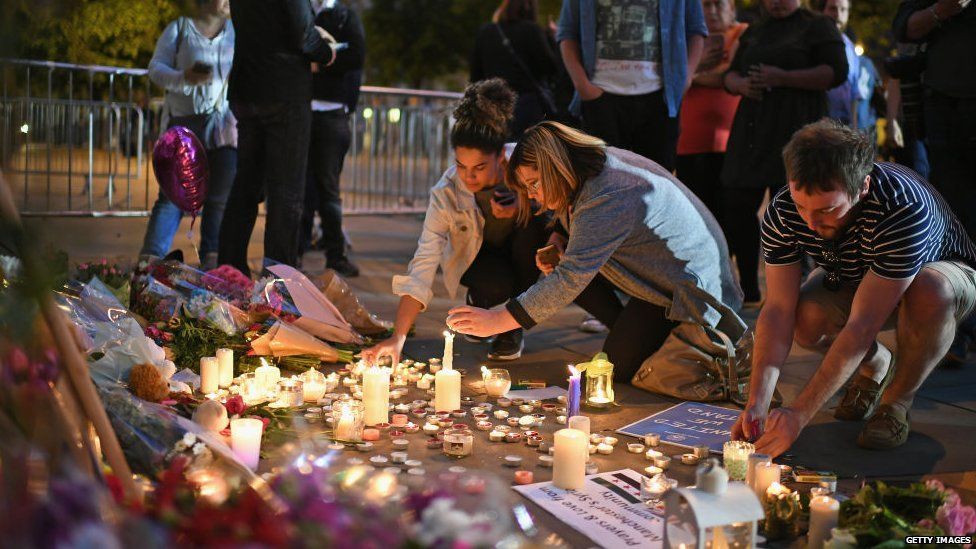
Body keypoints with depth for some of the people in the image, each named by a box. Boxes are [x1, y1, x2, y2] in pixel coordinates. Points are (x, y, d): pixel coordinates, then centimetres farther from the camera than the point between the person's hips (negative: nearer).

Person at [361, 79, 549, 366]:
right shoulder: (446, 194, -27)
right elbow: (424, 264, -32)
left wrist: (522, 206, -32)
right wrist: (398, 338, -42)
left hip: (521, 253, 2)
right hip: (476, 256, -2)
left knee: (532, 224, -32)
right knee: (496, 284, -36)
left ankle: (513, 325, -13)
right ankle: (477, 302, 5)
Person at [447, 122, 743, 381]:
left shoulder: (610, 197, -33)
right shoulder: (597, 165, -4)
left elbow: (570, 279, -37)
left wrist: (496, 321, -38)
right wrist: (562, 242, -8)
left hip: (688, 284, -10)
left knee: (618, 366, -11)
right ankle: (628, 329, 10)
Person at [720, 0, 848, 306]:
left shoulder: (817, 27, 4)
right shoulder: (753, 33, 23)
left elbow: (837, 72, -7)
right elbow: (730, 75, 23)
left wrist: (782, 78, -17)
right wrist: (741, 84, -3)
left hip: (794, 129, -6)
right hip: (752, 129, 6)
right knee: (736, 203, 1)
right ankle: (749, 289, 12)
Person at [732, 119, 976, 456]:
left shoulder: (904, 209, -41)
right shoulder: (783, 213, -27)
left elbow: (863, 324, -43)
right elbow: (778, 309, -27)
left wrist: (799, 414, -46)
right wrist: (756, 404, -40)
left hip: (946, 272, -3)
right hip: (852, 280, 4)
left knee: (930, 291, -40)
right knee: (804, 317, -29)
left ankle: (897, 400, -11)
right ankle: (875, 366, 7)